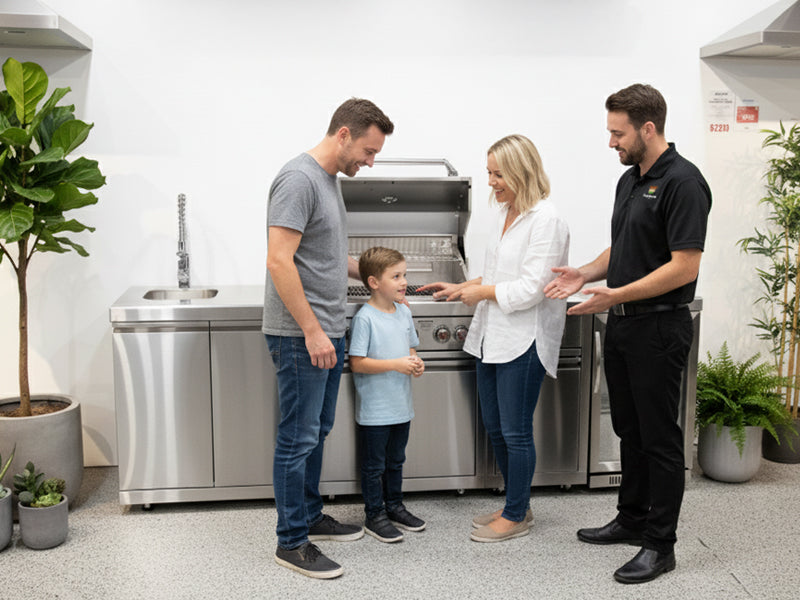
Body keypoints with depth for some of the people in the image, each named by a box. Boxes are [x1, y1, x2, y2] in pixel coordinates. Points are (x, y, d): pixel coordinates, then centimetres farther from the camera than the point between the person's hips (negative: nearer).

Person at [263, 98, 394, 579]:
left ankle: (310, 515, 33)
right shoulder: (299, 179, -16)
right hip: (302, 335, -10)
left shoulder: (330, 178, 14)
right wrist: (311, 331, -22)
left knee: (318, 431, 18)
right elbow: (280, 260, -23)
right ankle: (292, 541, 11)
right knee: (299, 437, 0)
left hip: (328, 331, 10)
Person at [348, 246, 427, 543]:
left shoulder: (404, 312, 5)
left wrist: (416, 363, -6)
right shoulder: (365, 318, -17)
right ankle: (374, 516, 20)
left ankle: (394, 506, 36)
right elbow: (357, 363, -19)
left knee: (395, 461, 21)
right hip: (374, 410, -7)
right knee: (374, 465, 7)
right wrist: (395, 365, -23)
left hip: (401, 406, 7)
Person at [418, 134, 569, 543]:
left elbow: (531, 288, -20)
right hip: (492, 337, 9)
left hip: (523, 341, -9)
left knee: (515, 432, 2)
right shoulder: (504, 215, 12)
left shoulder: (545, 221, -15)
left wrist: (483, 292, -10)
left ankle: (516, 517, 17)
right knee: (495, 428, 15)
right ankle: (516, 504, 31)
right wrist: (463, 289, 11)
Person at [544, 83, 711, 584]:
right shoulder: (630, 180, 12)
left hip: (659, 327, -9)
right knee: (630, 430, 17)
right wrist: (587, 273, 3)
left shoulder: (682, 182, -16)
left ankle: (660, 544, 12)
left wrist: (618, 294, -25)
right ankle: (633, 520, 31)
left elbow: (685, 266, -22)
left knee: (659, 436, 1)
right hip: (622, 323, 9)